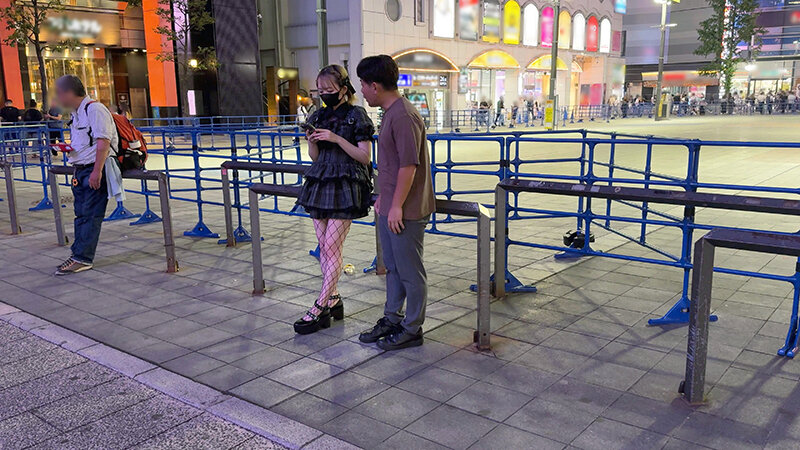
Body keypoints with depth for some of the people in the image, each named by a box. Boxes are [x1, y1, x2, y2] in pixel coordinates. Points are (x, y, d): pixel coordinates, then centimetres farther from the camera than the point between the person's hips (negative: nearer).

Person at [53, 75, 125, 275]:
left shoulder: (94, 109, -12)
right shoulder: (77, 113, 18)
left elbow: (103, 142, -20)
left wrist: (97, 171, -24)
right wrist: (68, 148, 7)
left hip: (96, 170, -9)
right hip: (81, 169, 10)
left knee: (90, 215, -6)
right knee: (81, 214, 11)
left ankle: (82, 258, -2)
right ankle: (78, 254, 17)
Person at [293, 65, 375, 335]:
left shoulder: (356, 116, -5)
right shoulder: (318, 117, 13)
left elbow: (364, 156, -9)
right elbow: (315, 157, 16)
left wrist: (337, 138, -18)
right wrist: (311, 142, -5)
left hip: (345, 187, -7)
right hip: (320, 184, 7)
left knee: (331, 247, -7)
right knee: (324, 247, 8)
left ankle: (320, 307, -2)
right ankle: (333, 300, 18)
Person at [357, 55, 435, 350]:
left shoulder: (403, 117, -20)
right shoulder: (390, 113, 13)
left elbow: (408, 165, -23)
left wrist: (397, 206, -21)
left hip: (405, 211, -10)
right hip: (389, 207, 10)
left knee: (410, 272, 3)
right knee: (393, 267, 19)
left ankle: (412, 329, 16)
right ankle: (391, 319, 33)